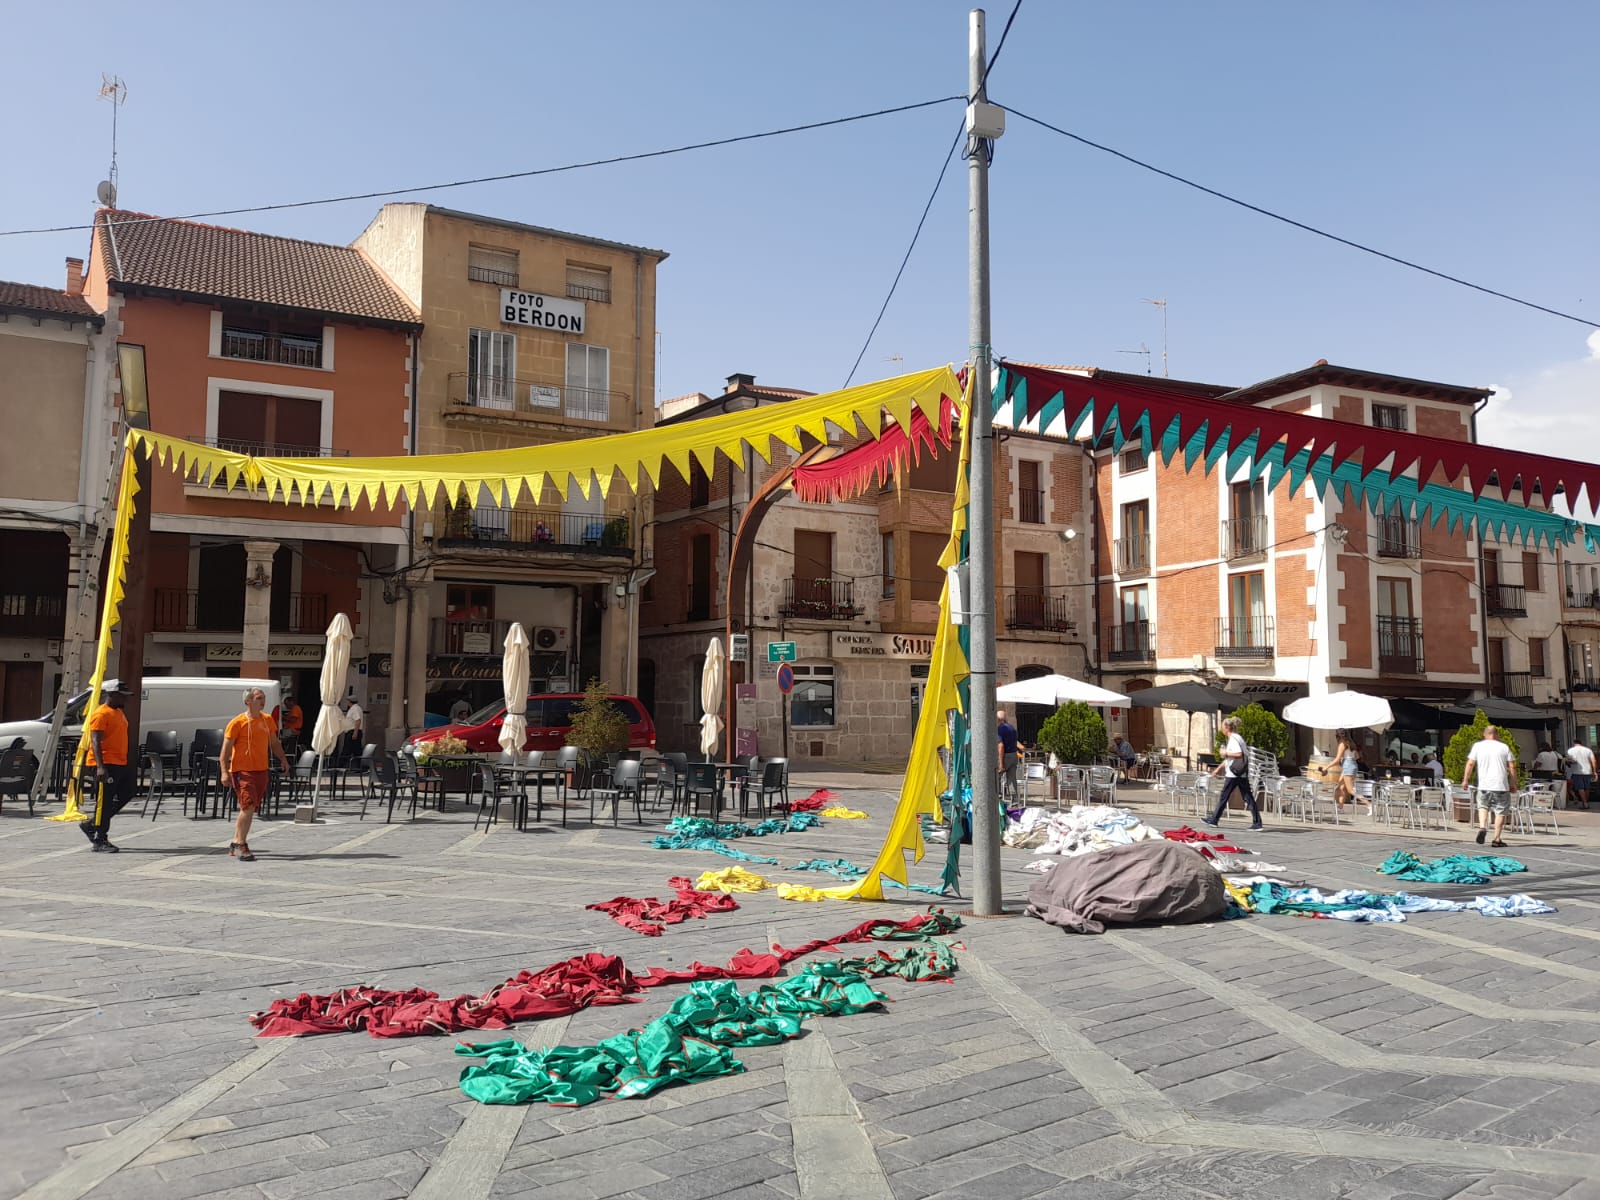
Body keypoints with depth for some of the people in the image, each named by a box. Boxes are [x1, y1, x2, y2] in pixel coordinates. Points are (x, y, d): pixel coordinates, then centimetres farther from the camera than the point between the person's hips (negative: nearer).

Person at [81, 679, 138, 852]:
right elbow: (95, 741, -19)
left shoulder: (120, 713, 18)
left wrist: (128, 763, 26)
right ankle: (100, 840, 2)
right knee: (104, 802, -4)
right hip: (106, 765, -9)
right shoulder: (100, 714, -12)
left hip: (121, 764, 9)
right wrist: (100, 766, -28)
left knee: (127, 793, 11)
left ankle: (92, 825, 22)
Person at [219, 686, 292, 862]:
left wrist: (283, 759, 10)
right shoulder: (237, 722, -8)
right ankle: (242, 846, -6)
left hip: (261, 770, 6)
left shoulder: (268, 719, 10)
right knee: (248, 807, -15)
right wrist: (224, 771, -15)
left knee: (248, 809, 11)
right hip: (242, 770, -6)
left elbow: (274, 742, 21)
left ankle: (235, 843, 25)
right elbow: (226, 748, -8)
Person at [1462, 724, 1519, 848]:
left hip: (1484, 785, 1)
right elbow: (1512, 766, 4)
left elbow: (1470, 763, 1)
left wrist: (1466, 779, 8)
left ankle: (1482, 827, -5)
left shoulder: (1477, 745, 4)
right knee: (1500, 811, 6)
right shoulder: (1504, 747, 5)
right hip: (1501, 785, -1)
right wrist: (1513, 783, 11)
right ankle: (1497, 839, 5)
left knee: (1483, 806, 19)